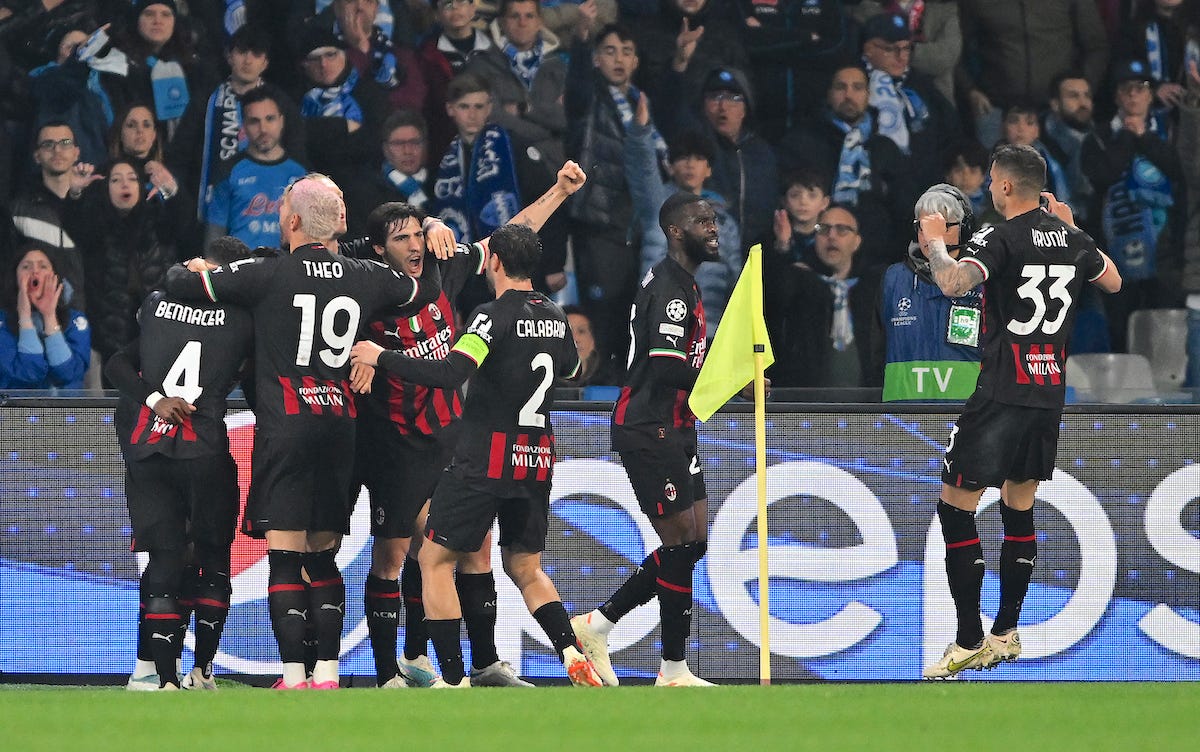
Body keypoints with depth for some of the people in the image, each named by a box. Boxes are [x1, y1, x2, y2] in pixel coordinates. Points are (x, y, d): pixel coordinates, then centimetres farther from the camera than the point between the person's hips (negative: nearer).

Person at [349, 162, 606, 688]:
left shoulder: (495, 316, -14)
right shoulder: (555, 318, 8)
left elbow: (450, 373, -26)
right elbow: (570, 370, 27)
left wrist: (381, 357, -17)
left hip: (485, 462, -7)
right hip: (537, 463, 7)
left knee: (435, 559, 3)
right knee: (525, 567, 17)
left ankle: (454, 680, -3)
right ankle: (574, 658, -2)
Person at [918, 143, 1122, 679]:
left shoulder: (1000, 239, -14)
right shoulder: (1071, 238, 7)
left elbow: (953, 283, -32)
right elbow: (1113, 282, 27)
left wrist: (936, 239, -13)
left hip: (1002, 394, -7)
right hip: (1050, 395, 7)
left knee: (955, 508, -2)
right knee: (1019, 509, 18)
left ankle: (969, 643, -7)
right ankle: (1006, 634, 21)